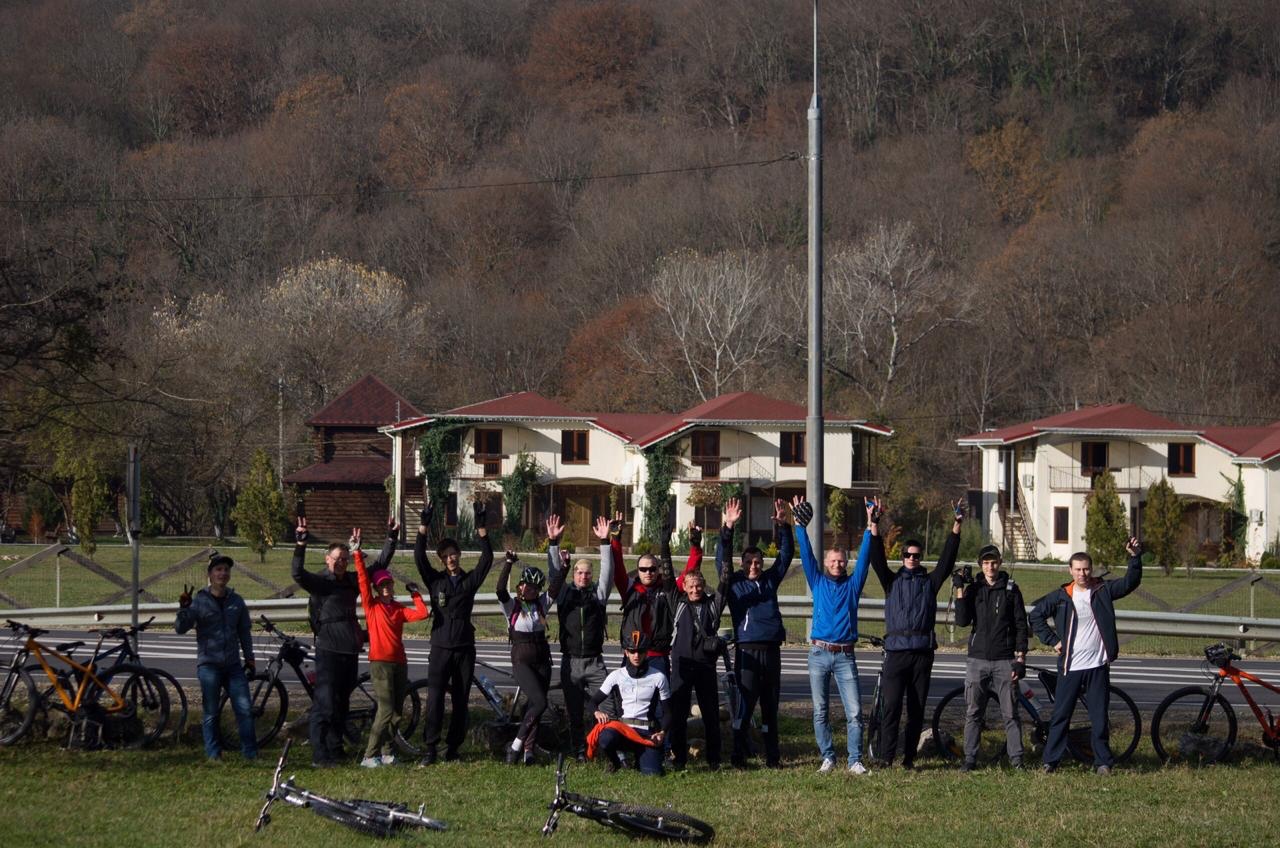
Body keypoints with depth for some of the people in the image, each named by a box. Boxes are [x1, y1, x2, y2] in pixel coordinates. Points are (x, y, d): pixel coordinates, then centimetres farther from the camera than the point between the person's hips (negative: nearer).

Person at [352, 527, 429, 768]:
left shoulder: (399, 609, 14)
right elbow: (363, 579, -6)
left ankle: (387, 751, 19)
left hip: (399, 662, 5)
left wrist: (415, 594, 6)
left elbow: (422, 613, 0)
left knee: (396, 712, 7)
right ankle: (370, 755, -12)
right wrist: (357, 553, -11)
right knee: (386, 710, -14)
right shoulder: (371, 605, 3)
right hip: (380, 662, -5)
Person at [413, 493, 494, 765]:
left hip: (465, 648, 2)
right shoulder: (435, 580, 6)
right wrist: (424, 526, -14)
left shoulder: (470, 580, 8)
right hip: (441, 648, -1)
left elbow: (487, 559, -4)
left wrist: (481, 528, -13)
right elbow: (419, 557, -5)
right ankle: (430, 749, -11)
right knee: (434, 699, -10)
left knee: (461, 701, 4)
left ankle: (453, 747, 12)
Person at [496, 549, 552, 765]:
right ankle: (517, 744, -9)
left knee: (534, 705, 2)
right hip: (521, 660, -5)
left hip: (542, 661, 5)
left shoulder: (541, 604, 7)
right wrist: (508, 563, -32)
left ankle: (528, 749, 7)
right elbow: (500, 589, -22)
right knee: (539, 702, -18)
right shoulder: (511, 605, -4)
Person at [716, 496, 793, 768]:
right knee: (744, 704, -7)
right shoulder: (734, 582, 7)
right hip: (747, 651, -4)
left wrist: (782, 526, 1)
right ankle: (739, 757, -5)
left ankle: (773, 756, 13)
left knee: (770, 705, 8)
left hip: (771, 650, 4)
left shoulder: (770, 580, 16)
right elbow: (722, 559, -5)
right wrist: (727, 529, -16)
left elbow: (785, 555, 14)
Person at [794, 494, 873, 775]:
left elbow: (864, 556, 4)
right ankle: (827, 758, 9)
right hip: (819, 654, 1)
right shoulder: (818, 582, 10)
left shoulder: (852, 584, 10)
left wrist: (871, 525, -4)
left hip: (845, 655, -1)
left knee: (854, 712, -7)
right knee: (821, 711, 2)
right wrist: (800, 526, -3)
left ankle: (855, 761, -5)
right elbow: (806, 554, 5)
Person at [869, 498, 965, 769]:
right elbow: (877, 559, 1)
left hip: (923, 650, 2)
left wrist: (956, 527, -3)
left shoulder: (930, 581, 14)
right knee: (892, 704, -10)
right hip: (897, 649, -2)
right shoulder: (892, 581, 12)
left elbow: (947, 559, 6)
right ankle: (886, 755, -10)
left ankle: (909, 756, 7)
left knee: (917, 707, 3)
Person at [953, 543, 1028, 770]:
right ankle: (970, 758, 6)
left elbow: (1021, 625, 4)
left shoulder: (1011, 590, 5)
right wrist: (960, 591, -10)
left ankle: (1016, 759, 0)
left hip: (1004, 661, -2)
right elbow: (962, 621, -2)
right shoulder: (973, 589, 8)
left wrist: (1021, 658, -3)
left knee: (1010, 714, -3)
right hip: (977, 660, 2)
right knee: (973, 713, 2)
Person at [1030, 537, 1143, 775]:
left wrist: (1135, 557, -22)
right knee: (1060, 715, 3)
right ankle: (1050, 760, 10)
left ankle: (1103, 762, 11)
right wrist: (1052, 640, 2)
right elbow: (1036, 615, 8)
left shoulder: (1103, 591, 2)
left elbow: (1130, 582, -8)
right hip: (1070, 666, 0)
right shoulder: (1061, 597, 0)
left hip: (1098, 666, 0)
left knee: (1099, 717, 4)